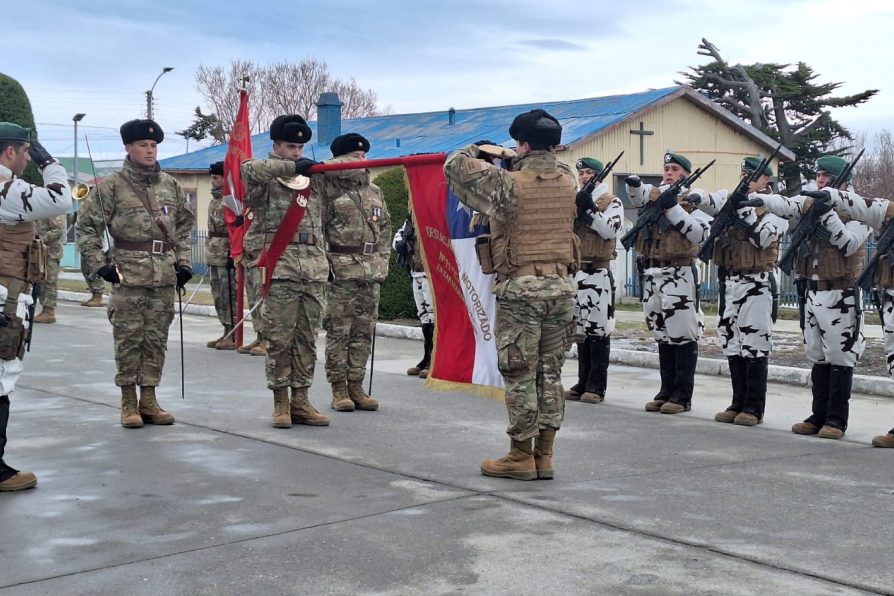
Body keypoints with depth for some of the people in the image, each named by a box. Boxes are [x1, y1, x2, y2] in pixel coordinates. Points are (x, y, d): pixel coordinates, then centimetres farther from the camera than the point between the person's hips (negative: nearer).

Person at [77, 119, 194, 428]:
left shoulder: (171, 185, 11)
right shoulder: (111, 186, -1)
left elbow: (184, 226, 19)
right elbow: (87, 228, 0)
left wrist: (184, 262, 10)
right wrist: (100, 264, -8)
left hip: (165, 274, 4)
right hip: (128, 273, -4)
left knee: (157, 339, 7)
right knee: (128, 338, -1)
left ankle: (149, 399, 15)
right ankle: (128, 402, 8)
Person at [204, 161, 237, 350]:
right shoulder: (214, 200, 18)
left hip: (227, 255, -9)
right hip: (214, 255, 9)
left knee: (229, 295, -6)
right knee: (219, 295, 12)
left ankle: (234, 336, -1)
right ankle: (226, 332, 20)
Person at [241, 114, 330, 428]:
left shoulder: (313, 178, 18)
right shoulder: (265, 180, 1)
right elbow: (250, 169, -20)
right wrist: (291, 166, -26)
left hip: (314, 269, 5)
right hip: (281, 268, -5)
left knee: (307, 340, 6)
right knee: (280, 338, -1)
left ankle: (300, 401, 13)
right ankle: (280, 403, 8)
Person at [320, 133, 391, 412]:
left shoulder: (375, 191, 16)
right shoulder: (328, 188, -3)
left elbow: (384, 229, 19)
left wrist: (382, 263, 13)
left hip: (371, 272, 6)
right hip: (341, 270, -6)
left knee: (363, 332, 7)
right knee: (338, 331, -2)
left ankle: (356, 386, 15)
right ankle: (338, 389, 5)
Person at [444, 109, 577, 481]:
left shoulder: (508, 183, -10)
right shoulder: (567, 181, 6)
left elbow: (455, 167, -2)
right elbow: (554, 164, 30)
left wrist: (475, 151, 18)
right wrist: (510, 158, 25)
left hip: (520, 287, -5)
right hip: (561, 286, 5)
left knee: (519, 374, 2)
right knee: (550, 372, 10)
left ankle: (521, 456, 7)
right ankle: (544, 455, 15)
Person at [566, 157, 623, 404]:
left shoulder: (612, 202, 1)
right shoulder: (575, 200, 17)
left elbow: (609, 230, -13)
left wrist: (589, 209, -17)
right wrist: (573, 210, -8)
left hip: (598, 274, -6)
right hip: (575, 272, 6)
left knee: (598, 329, -7)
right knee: (580, 328, 9)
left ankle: (596, 386, -2)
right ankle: (583, 382, 15)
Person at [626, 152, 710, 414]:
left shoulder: (693, 201, -2)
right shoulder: (656, 195, 15)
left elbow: (699, 233, -14)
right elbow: (638, 195, 0)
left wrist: (672, 207, -17)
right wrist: (634, 184, -22)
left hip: (679, 275, -6)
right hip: (652, 275, 6)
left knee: (682, 334, -3)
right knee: (662, 334, 11)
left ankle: (682, 395, 2)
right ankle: (666, 391, 19)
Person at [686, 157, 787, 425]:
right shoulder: (731, 199, 13)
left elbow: (764, 237, -14)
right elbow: (710, 201, -4)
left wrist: (745, 210, -19)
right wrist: (695, 196, -26)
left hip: (758, 284, -6)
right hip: (729, 281, 6)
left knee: (754, 347, -4)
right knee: (732, 345, 10)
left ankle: (754, 408, 3)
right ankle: (738, 404, 18)